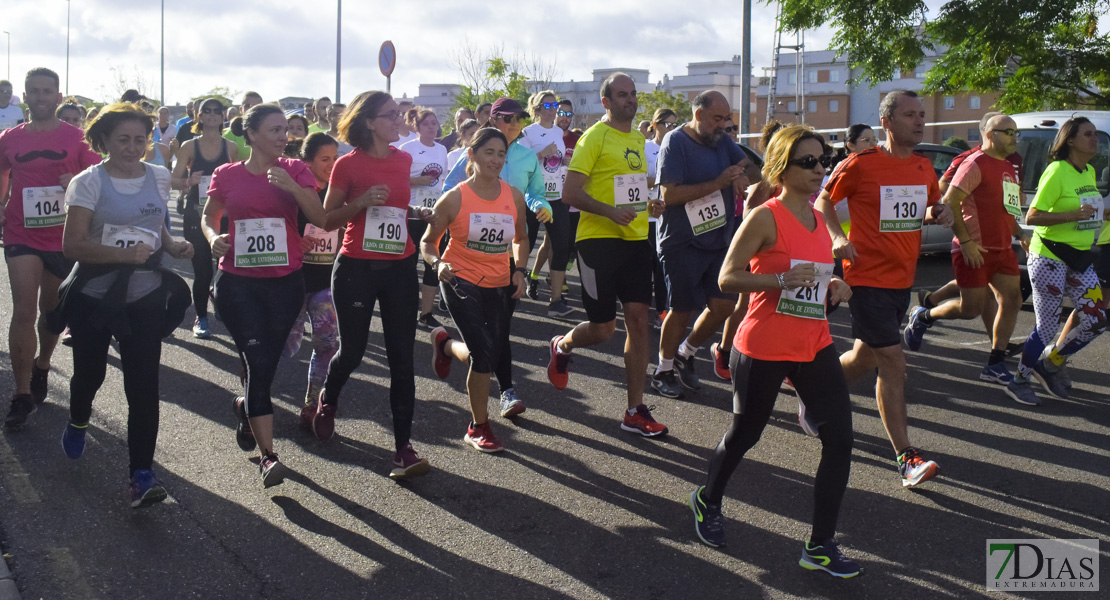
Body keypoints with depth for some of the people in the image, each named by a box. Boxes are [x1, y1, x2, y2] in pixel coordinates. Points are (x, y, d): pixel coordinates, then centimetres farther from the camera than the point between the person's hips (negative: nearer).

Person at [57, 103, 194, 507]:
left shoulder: (159, 177, 4)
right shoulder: (89, 182, -9)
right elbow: (72, 245, -16)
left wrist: (172, 245, -2)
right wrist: (124, 254, -28)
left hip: (146, 296, 2)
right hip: (95, 296, -2)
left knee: (143, 385, -6)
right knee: (90, 372, 16)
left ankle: (142, 473, -3)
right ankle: (77, 422, 50)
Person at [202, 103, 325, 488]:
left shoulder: (295, 171, 3)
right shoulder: (227, 175, 3)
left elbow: (319, 219, -7)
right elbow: (209, 216, 17)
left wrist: (292, 186, -21)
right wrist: (214, 237, -4)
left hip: (285, 282, 2)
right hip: (237, 282, -2)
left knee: (266, 363, 12)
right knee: (257, 361, -13)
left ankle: (244, 406, 46)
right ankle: (267, 455, -10)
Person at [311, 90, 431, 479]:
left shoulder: (404, 160, 7)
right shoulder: (348, 165, -6)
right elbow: (327, 219, -4)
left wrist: (420, 214, 4)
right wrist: (361, 203, -19)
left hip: (399, 268, 4)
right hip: (356, 268, -3)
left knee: (402, 359, -1)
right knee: (352, 351, 8)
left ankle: (404, 446, 4)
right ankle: (327, 400, 42)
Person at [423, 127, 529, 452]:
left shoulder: (514, 196, 0)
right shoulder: (454, 198, -11)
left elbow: (521, 238, 16)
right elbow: (428, 242, -2)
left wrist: (520, 270, 0)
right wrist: (438, 263, -22)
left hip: (499, 285, 5)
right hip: (461, 282, -5)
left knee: (496, 350, 10)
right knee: (484, 353, -15)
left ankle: (445, 344, 44)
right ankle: (479, 427, 6)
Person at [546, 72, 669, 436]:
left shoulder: (639, 139, 16)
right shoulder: (595, 137, -8)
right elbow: (570, 193, -14)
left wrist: (649, 203, 12)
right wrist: (610, 211, -25)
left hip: (636, 239, 7)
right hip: (599, 240, -6)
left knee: (639, 320, 0)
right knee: (602, 328, -3)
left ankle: (635, 412, 7)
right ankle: (562, 346, 33)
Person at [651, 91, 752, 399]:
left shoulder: (721, 140, 8)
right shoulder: (675, 142, -12)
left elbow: (746, 163, 16)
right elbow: (669, 194, -20)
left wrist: (741, 175, -9)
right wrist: (717, 183, -22)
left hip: (719, 240, 7)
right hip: (683, 243, -7)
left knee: (724, 304, 2)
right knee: (682, 309, 0)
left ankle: (685, 354, 24)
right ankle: (664, 371, 19)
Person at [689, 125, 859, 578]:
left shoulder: (819, 221, 10)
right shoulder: (765, 218, -12)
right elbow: (728, 278, -16)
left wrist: (833, 289, 2)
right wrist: (782, 279, -28)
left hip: (814, 345, 6)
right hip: (764, 348, -6)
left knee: (840, 437, -4)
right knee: (744, 434, 12)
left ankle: (820, 545, 5)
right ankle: (707, 500, 41)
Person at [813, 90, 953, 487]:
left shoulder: (924, 167, 8)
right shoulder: (860, 164, -11)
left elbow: (930, 208, 22)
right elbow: (823, 202, 0)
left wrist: (938, 214, -1)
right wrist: (837, 237, -16)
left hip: (902, 279, 7)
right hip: (867, 277, -7)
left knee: (865, 358, 16)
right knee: (893, 364, -10)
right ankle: (906, 458, -4)